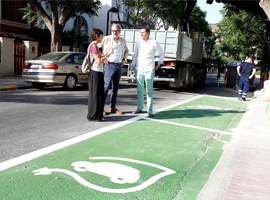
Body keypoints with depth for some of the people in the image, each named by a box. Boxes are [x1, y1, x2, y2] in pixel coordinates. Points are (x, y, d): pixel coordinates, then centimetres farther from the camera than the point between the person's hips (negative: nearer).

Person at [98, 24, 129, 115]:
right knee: (106, 86, -11)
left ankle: (113, 107, 18)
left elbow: (126, 50, 29)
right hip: (110, 65, -6)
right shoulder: (106, 39, -4)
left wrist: (124, 59, 12)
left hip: (119, 66, 6)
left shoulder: (123, 41, 12)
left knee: (115, 88, 10)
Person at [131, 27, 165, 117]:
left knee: (149, 91, -2)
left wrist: (158, 64, 5)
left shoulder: (153, 43, -2)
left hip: (149, 70, -3)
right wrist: (133, 65, 7)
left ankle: (150, 110, 3)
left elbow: (162, 54, 9)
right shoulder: (138, 43, 6)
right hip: (139, 69, 3)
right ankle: (139, 108, 20)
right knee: (139, 90, 10)